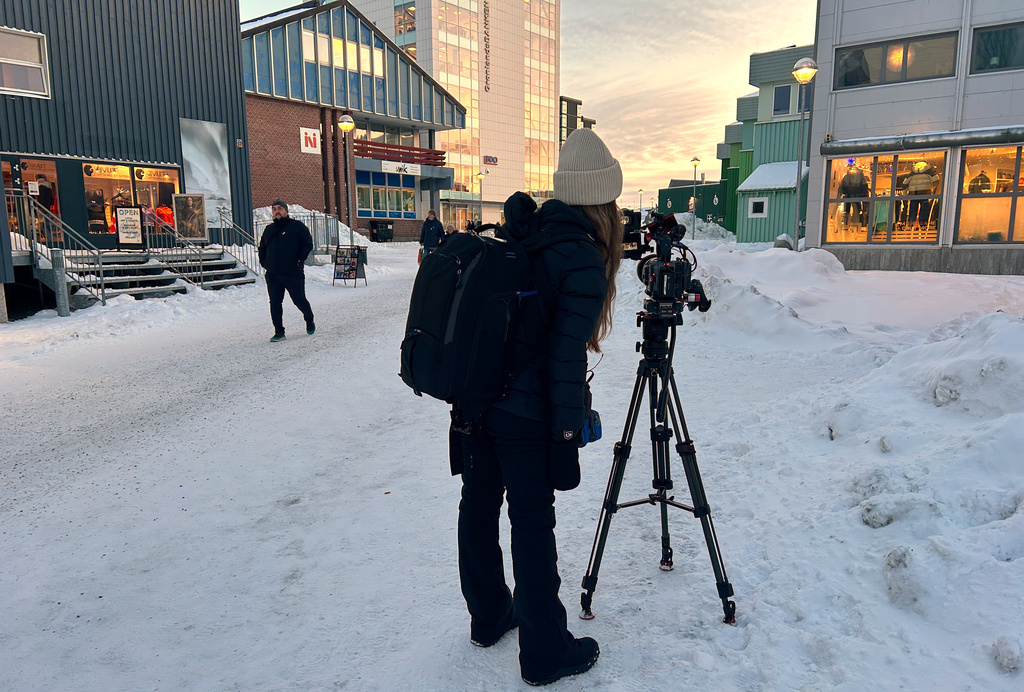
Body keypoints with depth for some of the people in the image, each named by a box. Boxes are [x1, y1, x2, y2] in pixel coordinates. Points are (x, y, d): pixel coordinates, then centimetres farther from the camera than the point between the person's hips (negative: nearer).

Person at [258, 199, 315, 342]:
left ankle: (309, 321, 30)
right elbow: (262, 248, 27)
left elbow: (308, 244, -4)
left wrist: (299, 260, -12)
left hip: (293, 273, -5)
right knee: (275, 303, 2)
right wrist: (263, 262, 12)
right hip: (272, 274, 5)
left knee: (299, 300, 2)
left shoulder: (297, 226, 0)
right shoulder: (269, 229, 16)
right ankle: (279, 332, 9)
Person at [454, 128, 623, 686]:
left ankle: (489, 617, 40)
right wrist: (567, 438, -11)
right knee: (532, 525, 6)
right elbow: (567, 359, -18)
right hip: (527, 415, -7)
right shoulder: (584, 262, -15)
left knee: (478, 509, 18)